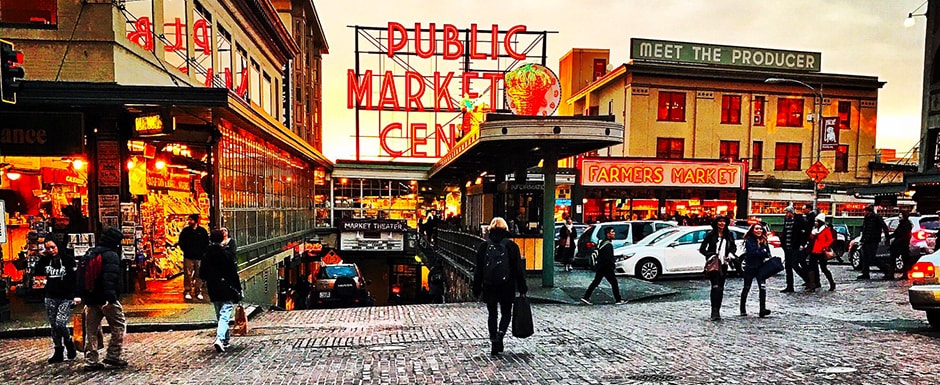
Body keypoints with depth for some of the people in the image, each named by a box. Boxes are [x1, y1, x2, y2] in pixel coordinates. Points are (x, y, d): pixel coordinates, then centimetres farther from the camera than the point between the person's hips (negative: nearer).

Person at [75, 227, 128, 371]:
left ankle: (91, 361, 15)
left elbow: (80, 277, 20)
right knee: (119, 326, 2)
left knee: (91, 330, 11)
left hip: (90, 299, 9)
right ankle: (113, 356, 1)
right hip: (106, 299, -9)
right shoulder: (111, 255, -12)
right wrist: (111, 296, -26)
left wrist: (82, 296, 22)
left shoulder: (89, 254, 17)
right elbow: (110, 278, -24)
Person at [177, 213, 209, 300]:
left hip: (199, 257, 0)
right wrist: (185, 250, -4)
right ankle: (187, 292, 7)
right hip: (188, 256, 0)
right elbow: (181, 242, 8)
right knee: (188, 275, -1)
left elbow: (206, 243, 8)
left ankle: (198, 292, 10)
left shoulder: (202, 231, 5)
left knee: (199, 275, 2)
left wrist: (203, 252, -2)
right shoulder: (185, 230, 5)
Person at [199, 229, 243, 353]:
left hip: (213, 292, 5)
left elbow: (202, 274, 7)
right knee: (225, 315, -5)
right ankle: (220, 338, -23)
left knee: (219, 316, 16)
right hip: (227, 291, -5)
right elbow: (234, 274, -10)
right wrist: (239, 289, -2)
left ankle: (225, 340, 23)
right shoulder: (226, 254, -12)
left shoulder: (206, 256, 1)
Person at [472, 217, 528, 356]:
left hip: (489, 286, 1)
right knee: (506, 313, 14)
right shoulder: (511, 245, -3)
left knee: (492, 314, 12)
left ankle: (495, 344, 9)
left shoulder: (484, 246, 0)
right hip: (507, 287, -1)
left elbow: (478, 270, 2)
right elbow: (519, 269, -2)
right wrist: (522, 288, 5)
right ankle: (501, 333, -12)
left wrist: (477, 290, 8)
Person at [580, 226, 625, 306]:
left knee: (595, 282, 10)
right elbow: (608, 258, -22)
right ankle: (618, 300, 10)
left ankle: (586, 297, 8)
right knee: (614, 282, 3)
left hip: (600, 267, 9)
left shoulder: (602, 242, 14)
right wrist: (612, 266, -11)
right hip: (606, 267, -9)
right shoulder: (608, 244, -17)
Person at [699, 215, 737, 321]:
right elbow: (702, 249, -1)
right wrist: (710, 255, -15)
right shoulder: (711, 235, -3)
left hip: (724, 264, 5)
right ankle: (714, 311, -18)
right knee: (715, 287, -15)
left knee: (721, 288, 8)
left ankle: (717, 311, 17)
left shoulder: (729, 235, 8)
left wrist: (731, 253, 2)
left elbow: (734, 247, 22)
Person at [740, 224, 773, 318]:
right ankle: (743, 310, 21)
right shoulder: (749, 240, -7)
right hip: (749, 267, -3)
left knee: (763, 287, -12)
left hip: (760, 267, 3)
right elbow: (752, 252, -19)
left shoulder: (764, 240, 8)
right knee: (746, 288, 8)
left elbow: (768, 253, 6)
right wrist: (763, 252, -13)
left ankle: (762, 309, -14)